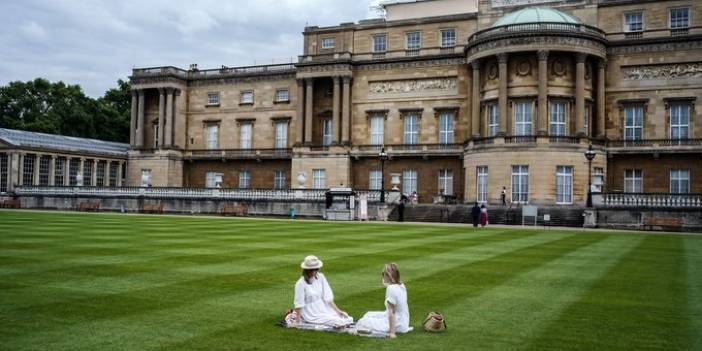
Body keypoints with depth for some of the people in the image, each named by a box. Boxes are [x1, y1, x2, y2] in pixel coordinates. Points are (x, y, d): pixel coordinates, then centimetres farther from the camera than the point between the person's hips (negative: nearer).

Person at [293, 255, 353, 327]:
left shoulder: (320, 278, 0)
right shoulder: (301, 284, -14)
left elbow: (328, 298, 2)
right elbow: (299, 304, -12)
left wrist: (338, 311, -4)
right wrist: (297, 321, -14)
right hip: (312, 314, -8)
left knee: (346, 318, -7)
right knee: (337, 322, -24)